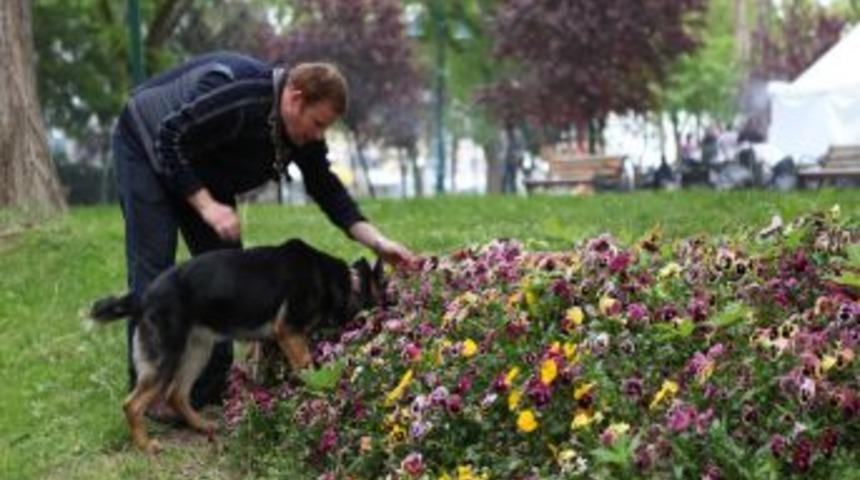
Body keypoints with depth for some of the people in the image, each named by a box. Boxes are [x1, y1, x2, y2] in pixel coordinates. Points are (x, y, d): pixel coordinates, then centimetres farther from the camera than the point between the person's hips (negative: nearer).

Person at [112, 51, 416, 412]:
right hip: (147, 149, -8)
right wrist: (206, 206, -34)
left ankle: (210, 394, 3)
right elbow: (169, 141, -33)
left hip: (202, 171, 8)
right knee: (153, 269, -14)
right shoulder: (236, 99, -38)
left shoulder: (303, 130, -13)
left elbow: (327, 189, -5)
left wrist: (377, 241, -14)